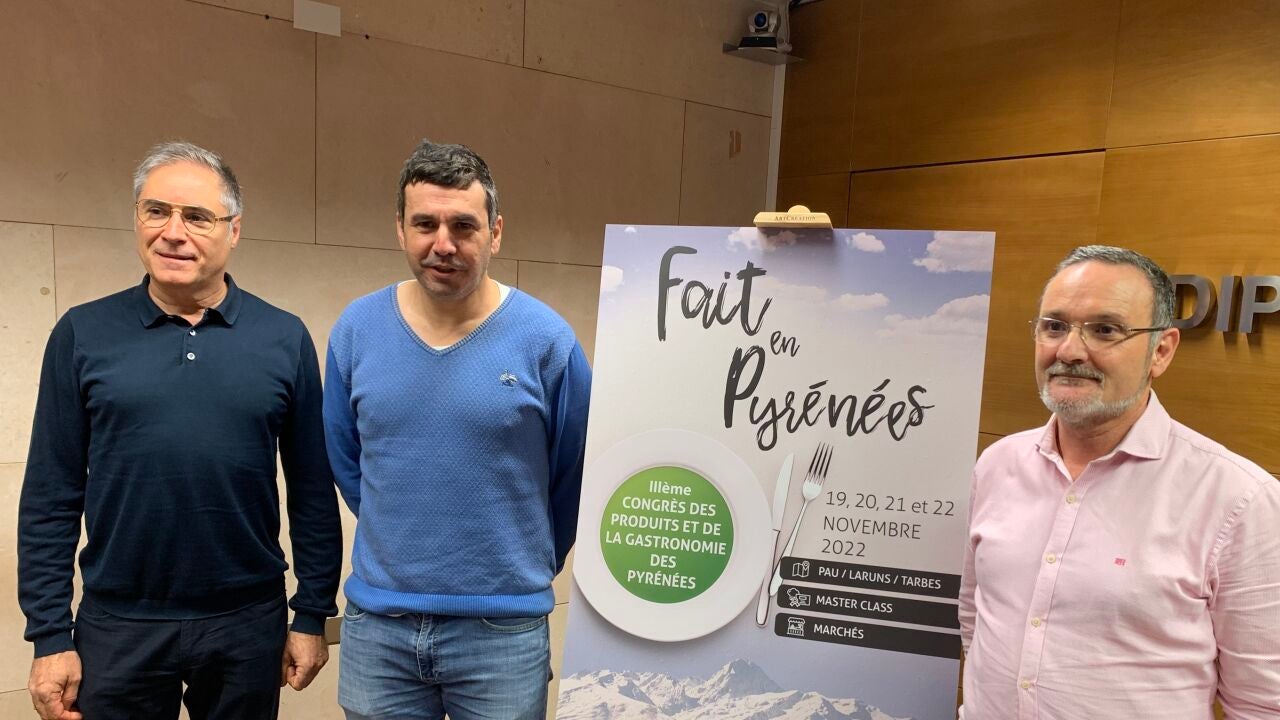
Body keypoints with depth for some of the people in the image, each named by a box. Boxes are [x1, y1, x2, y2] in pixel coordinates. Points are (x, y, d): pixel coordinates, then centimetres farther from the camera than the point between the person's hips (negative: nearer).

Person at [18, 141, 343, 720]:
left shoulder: (284, 339, -3)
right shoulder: (83, 334, -2)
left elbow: (312, 491, 0)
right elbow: (51, 498, 0)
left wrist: (313, 614, 0)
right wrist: (49, 635, -3)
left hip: (248, 624, 0)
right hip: (117, 626, 0)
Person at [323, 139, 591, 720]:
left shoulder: (546, 339, -11)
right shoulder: (357, 329, -3)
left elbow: (574, 477, 0)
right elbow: (345, 460, 11)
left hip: (502, 628, -2)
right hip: (376, 623, 3)